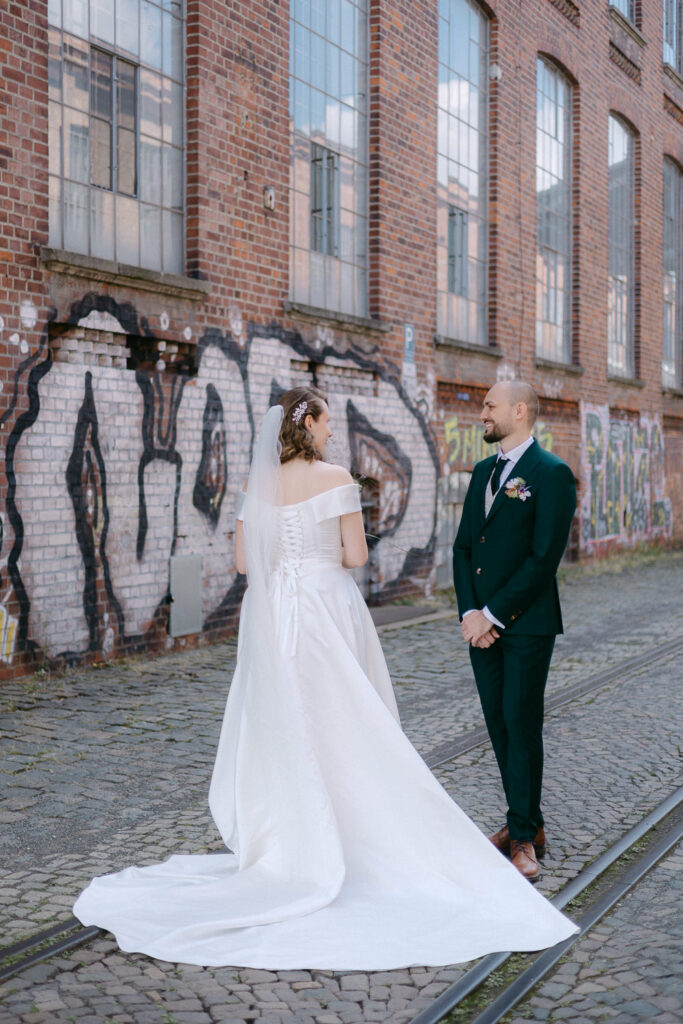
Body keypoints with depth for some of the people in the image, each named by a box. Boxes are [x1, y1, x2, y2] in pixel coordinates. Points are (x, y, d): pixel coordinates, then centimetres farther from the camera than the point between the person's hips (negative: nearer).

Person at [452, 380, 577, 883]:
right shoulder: (484, 471, 14)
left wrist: (493, 614, -15)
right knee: (499, 724, 11)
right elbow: (463, 546, 12)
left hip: (527, 624, -7)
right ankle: (527, 821, 23)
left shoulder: (551, 473, -9)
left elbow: (544, 558, -16)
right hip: (482, 622, 7)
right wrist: (470, 612, -2)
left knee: (522, 725, -3)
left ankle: (524, 838, 6)